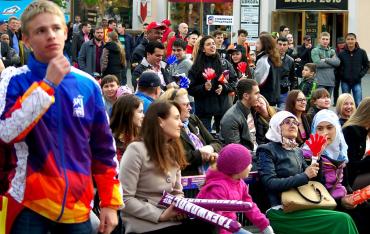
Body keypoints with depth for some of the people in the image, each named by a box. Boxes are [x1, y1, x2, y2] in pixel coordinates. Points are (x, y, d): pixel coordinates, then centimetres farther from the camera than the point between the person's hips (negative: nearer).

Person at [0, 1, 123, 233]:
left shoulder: (88, 84, 5)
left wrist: (110, 202, 7)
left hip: (77, 207, 3)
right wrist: (47, 84, -19)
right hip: (31, 204, -3)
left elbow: (103, 148, 10)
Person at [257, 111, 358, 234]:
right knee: (342, 220, -21)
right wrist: (304, 176, -15)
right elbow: (271, 183, -13)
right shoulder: (267, 151, 0)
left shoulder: (297, 151, 19)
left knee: (344, 219, -17)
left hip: (301, 206, 7)